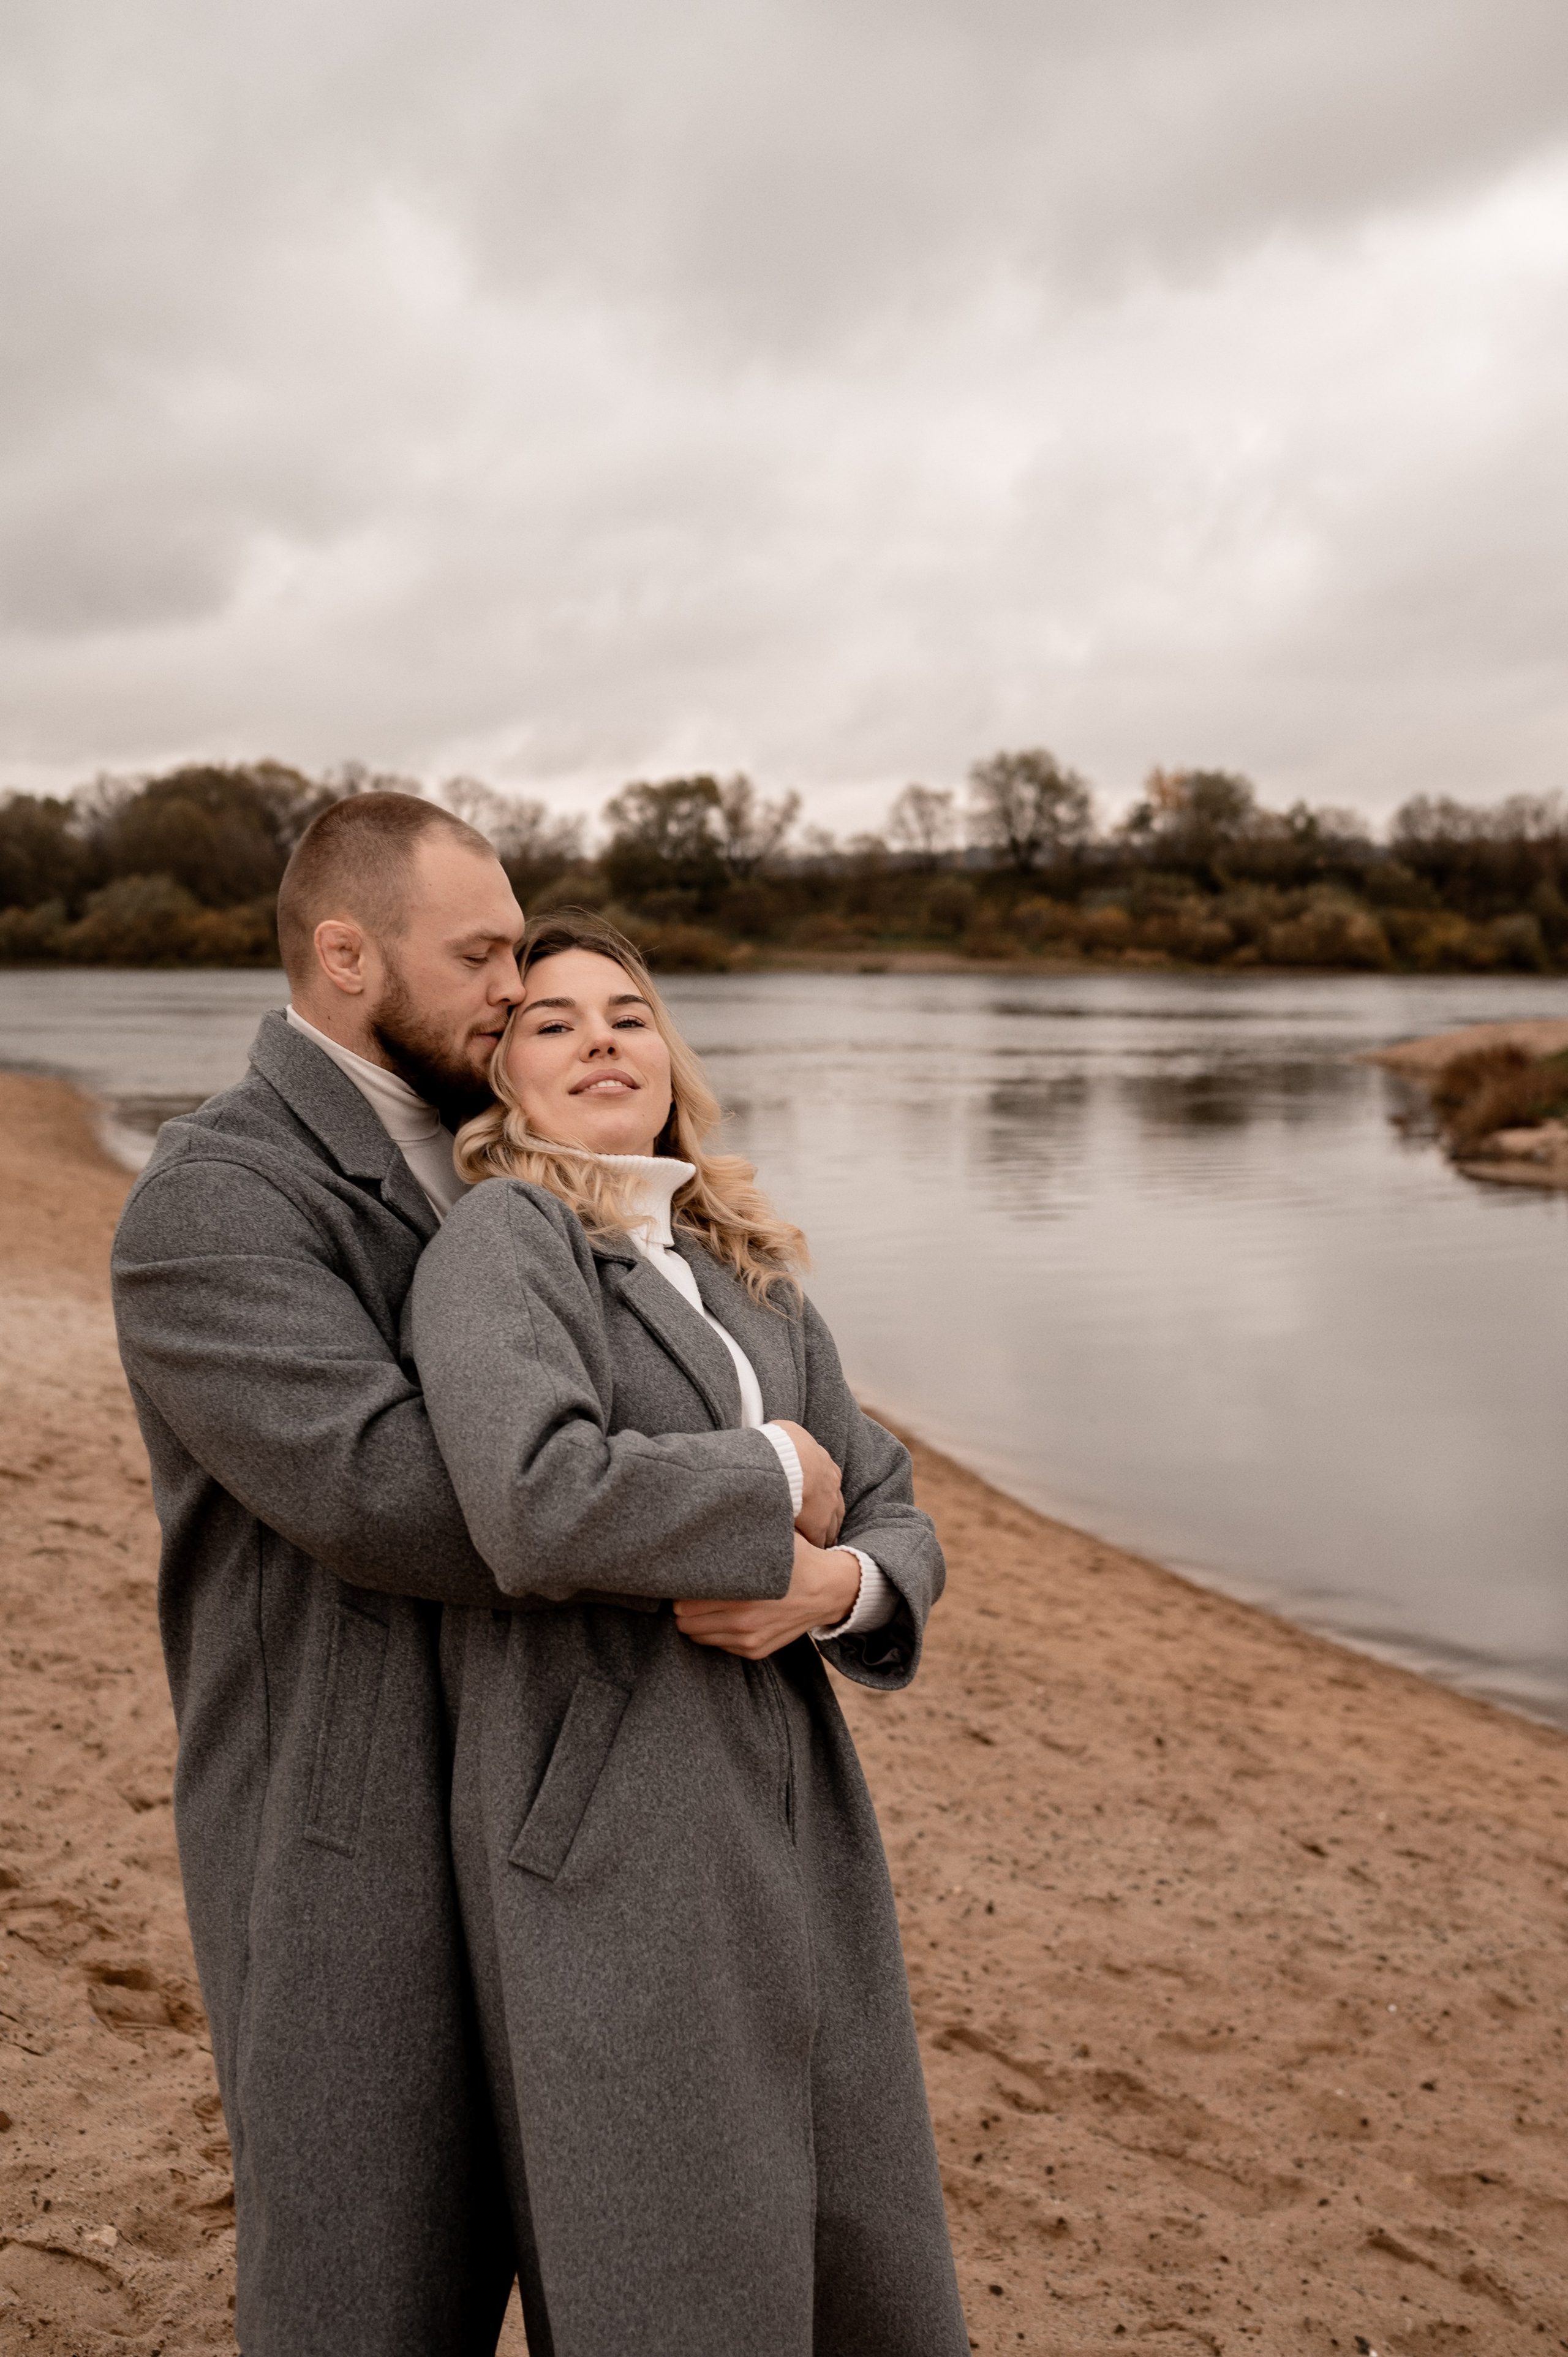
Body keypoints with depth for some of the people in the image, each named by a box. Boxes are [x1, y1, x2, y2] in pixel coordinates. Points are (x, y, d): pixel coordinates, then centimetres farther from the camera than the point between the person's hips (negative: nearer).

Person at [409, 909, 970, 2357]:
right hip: (611, 1836, -7)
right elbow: (540, 1505, -27)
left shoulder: (751, 1278, 13)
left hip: (793, 1810, 7)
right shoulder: (496, 1244, -9)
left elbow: (899, 1528, 13)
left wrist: (834, 1588, -10)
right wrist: (777, 1471, -13)